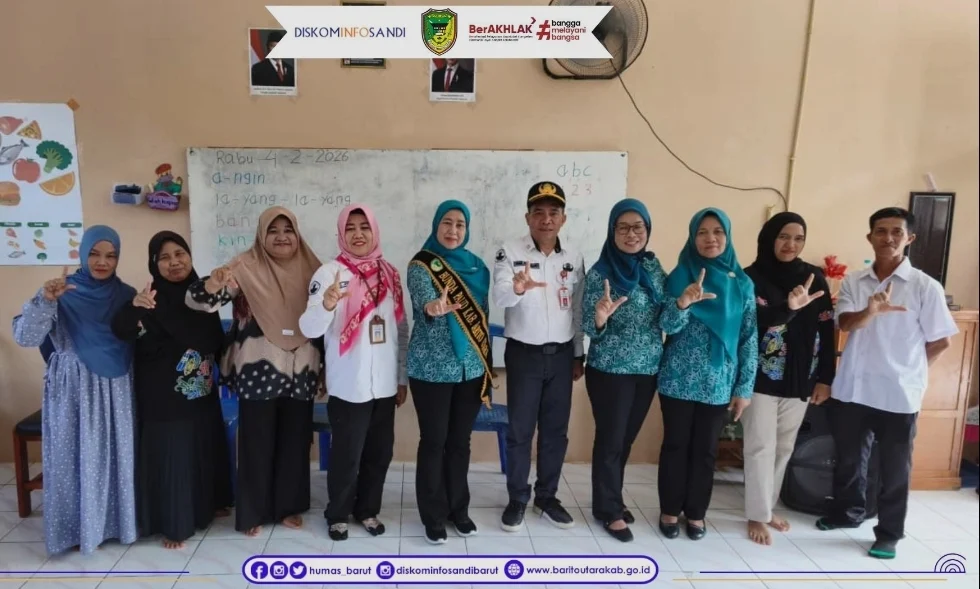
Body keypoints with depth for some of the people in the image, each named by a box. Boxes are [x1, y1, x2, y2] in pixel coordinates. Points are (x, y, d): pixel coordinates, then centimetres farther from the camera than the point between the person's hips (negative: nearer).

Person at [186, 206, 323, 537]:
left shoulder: (310, 269, 6)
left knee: (296, 440, 12)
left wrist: (324, 368, 13)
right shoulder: (246, 267, -5)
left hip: (300, 371, 4)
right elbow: (200, 301, -14)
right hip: (259, 371, -3)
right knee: (257, 441, 5)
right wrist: (215, 281, -36)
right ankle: (252, 512, 22)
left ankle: (289, 506, 29)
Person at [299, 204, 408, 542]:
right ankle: (338, 514, 28)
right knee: (346, 455, 6)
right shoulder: (330, 272, -8)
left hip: (385, 384, 4)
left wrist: (403, 377, 12)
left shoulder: (390, 274, 6)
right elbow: (309, 329, -18)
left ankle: (368, 509, 33)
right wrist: (326, 305, -38)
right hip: (349, 386, -4)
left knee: (380, 453, 13)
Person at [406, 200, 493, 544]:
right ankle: (433, 515, 19)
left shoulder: (476, 265, 7)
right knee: (434, 442, 4)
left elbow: (484, 315, 13)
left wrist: (485, 363, 13)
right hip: (432, 369, -4)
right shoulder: (421, 264, -7)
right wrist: (435, 308, -50)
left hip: (470, 368, 4)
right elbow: (424, 301, -27)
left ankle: (458, 509, 28)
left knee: (460, 441, 13)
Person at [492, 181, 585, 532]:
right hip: (523, 354, -3)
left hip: (561, 354, 4)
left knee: (556, 431, 11)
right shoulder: (510, 253, -9)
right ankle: (517, 500, 22)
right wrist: (517, 289, -47)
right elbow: (499, 297, -25)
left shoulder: (574, 259, 4)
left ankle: (547, 498, 27)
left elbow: (578, 311, 10)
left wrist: (579, 355, 11)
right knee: (520, 431, 6)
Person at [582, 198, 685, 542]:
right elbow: (590, 329, -12)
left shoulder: (654, 269, 4)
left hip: (647, 369, 5)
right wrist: (600, 317, -34)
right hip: (610, 371, -5)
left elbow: (669, 321, -1)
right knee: (610, 439, 4)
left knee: (626, 438, 16)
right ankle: (608, 510, 20)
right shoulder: (600, 273, -11)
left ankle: (611, 499, 33)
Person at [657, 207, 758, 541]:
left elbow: (750, 338, 4)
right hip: (680, 380, -1)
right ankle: (670, 510, 23)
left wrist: (745, 387, 1)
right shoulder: (680, 275, -3)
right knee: (676, 445, 8)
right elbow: (669, 327, -10)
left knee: (706, 450, 12)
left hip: (719, 384, 2)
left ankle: (696, 512, 27)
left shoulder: (742, 283, 2)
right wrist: (683, 303, -30)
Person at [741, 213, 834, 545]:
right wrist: (788, 308, -41)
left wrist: (825, 377, 3)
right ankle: (757, 516, 13)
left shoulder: (814, 278, 5)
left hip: (799, 380, 5)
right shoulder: (752, 277, -8)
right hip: (761, 378, -4)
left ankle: (768, 507, 29)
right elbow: (754, 319, -23)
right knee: (761, 448, 0)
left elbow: (826, 330, 6)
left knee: (784, 448, 14)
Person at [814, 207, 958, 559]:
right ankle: (848, 512, 38)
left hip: (898, 395, -3)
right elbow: (846, 324, -14)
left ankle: (889, 533, 25)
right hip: (852, 389, 3)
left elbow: (940, 341, -1)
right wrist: (871, 311, -34)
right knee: (848, 458, 18)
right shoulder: (852, 282, 1)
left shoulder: (926, 287, -7)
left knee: (894, 468, 9)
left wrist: (906, 370, 3)